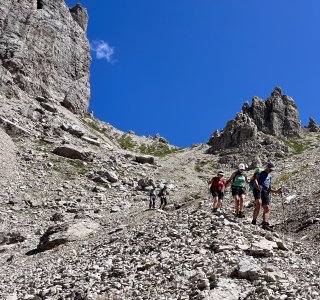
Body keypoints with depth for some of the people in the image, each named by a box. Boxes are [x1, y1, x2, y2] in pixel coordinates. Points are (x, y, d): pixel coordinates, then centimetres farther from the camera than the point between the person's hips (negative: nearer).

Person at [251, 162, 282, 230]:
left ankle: (265, 224, -23)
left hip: (265, 192, 7)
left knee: (267, 208, -12)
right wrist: (257, 186, -26)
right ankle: (254, 221, -22)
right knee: (258, 203, -30)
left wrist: (276, 191, 15)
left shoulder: (270, 176, 33)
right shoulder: (260, 173, 15)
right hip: (258, 190, -6)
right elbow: (255, 180, -4)